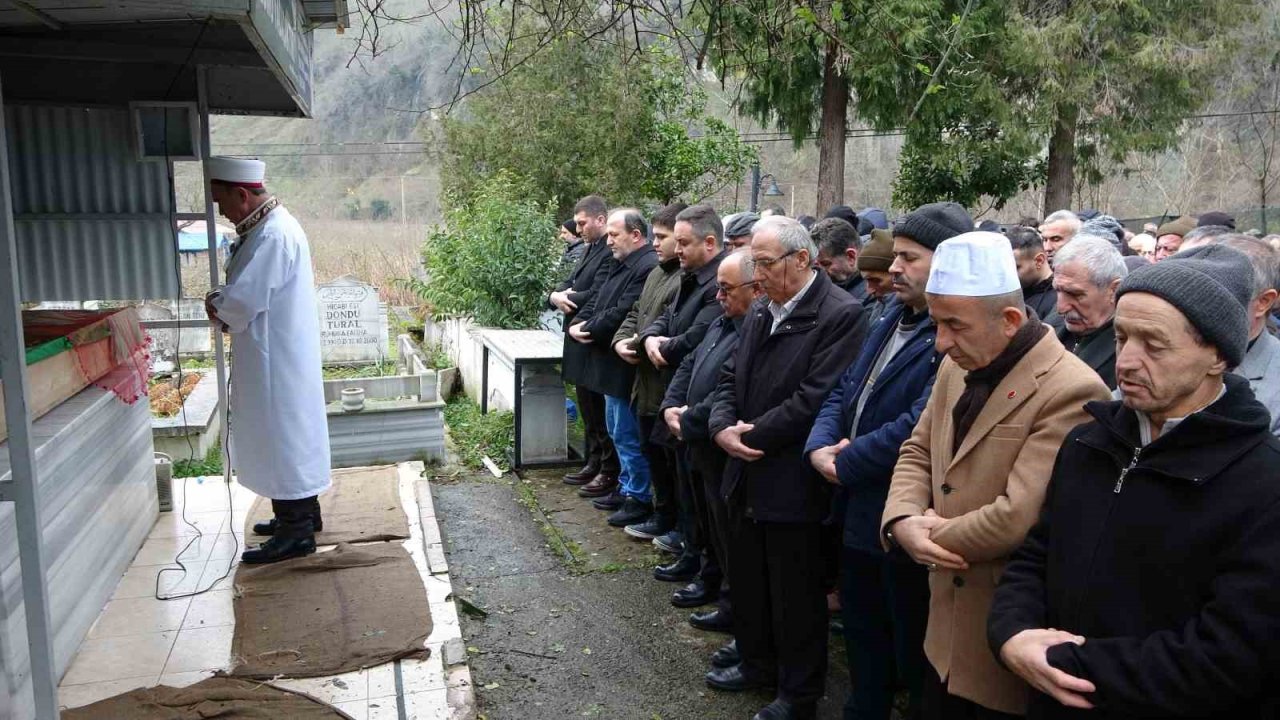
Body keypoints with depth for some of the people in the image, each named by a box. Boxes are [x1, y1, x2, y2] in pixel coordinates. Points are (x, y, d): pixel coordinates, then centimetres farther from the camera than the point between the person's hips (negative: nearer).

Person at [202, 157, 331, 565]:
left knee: (282, 438, -1)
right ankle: (302, 512, 32)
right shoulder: (270, 227, 11)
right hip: (278, 357, 10)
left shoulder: (273, 237, -22)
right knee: (286, 437, 19)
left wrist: (216, 306, -4)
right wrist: (224, 305, -2)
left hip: (278, 362, -10)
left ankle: (296, 533, 9)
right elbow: (253, 291, 17)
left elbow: (241, 301, -25)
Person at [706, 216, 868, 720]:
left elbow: (814, 400, -22)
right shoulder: (760, 312, 11)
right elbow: (731, 380, 13)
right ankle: (757, 664, 41)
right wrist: (723, 427, -6)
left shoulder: (841, 315, -16)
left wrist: (751, 437, -15)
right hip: (747, 475, 8)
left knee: (795, 593, 8)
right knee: (747, 578, 20)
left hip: (792, 484, -8)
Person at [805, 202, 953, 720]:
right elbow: (845, 392, 11)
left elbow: (918, 425, -28)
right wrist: (820, 446, -7)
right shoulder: (893, 316, 9)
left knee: (916, 657, 13)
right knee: (862, 640, 25)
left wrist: (846, 463, -15)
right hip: (859, 513, 9)